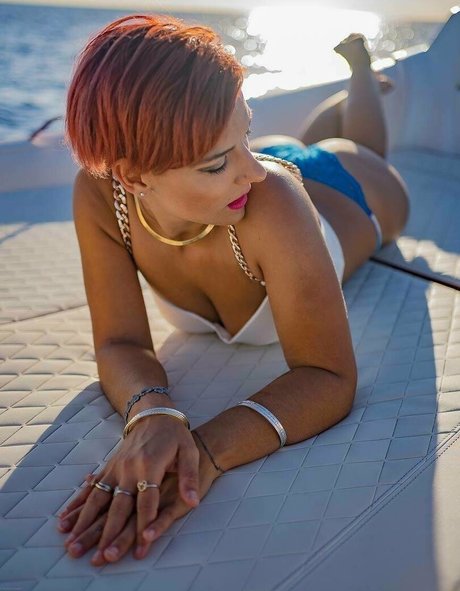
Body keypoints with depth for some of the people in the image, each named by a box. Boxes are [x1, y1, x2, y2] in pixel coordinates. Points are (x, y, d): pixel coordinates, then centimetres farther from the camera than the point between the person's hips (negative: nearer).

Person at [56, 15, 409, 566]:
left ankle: (359, 60, 65)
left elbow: (330, 377, -49)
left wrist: (209, 447, -64)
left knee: (362, 147, 37)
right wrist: (151, 414, -57)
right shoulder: (97, 196, -41)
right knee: (291, 144, 40)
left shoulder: (268, 200, -52)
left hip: (349, 192, -2)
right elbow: (120, 344, -35)